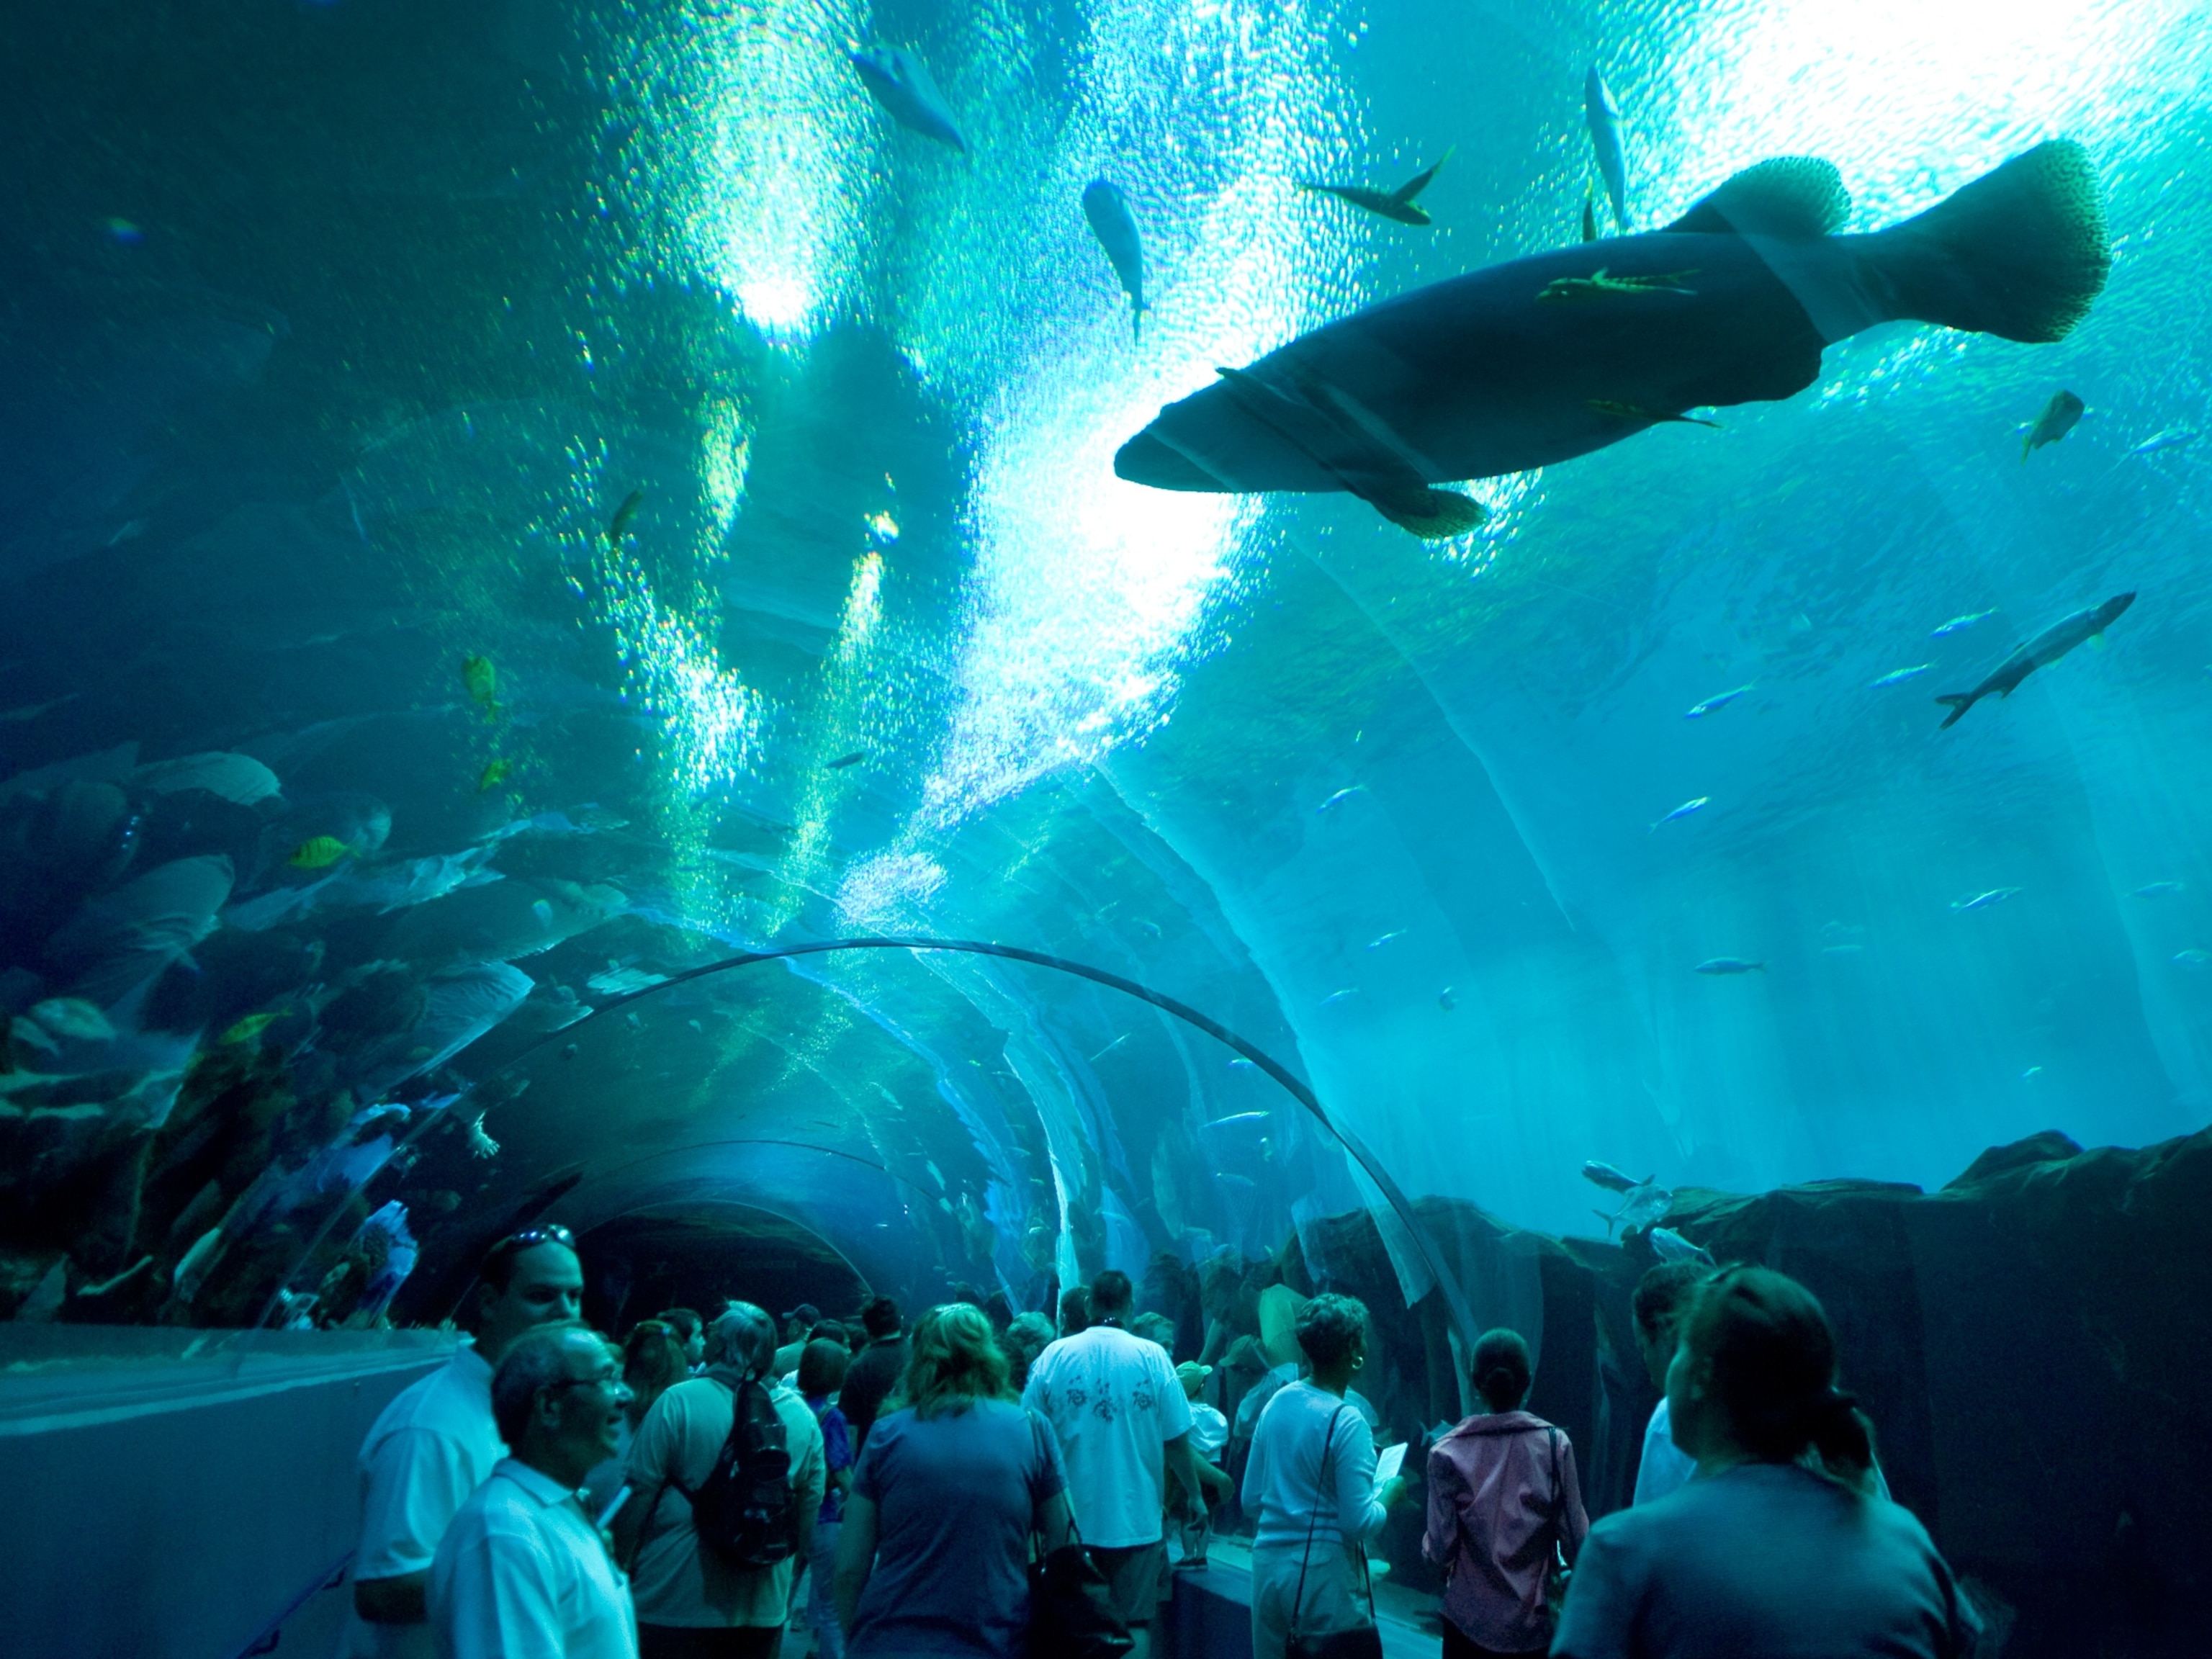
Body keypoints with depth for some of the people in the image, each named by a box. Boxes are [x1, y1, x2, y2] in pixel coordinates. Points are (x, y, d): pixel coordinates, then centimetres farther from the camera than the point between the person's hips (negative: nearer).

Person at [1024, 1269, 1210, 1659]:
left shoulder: (1053, 1356, -6)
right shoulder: (1152, 1357, -9)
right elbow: (1177, 1442, -5)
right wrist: (1195, 1496, 11)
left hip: (1073, 1520, 1)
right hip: (1136, 1519, -1)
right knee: (1134, 1624, 9)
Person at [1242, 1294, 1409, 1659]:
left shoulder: (1277, 1402, 3)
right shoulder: (1345, 1422, -16)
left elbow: (1251, 1501, 9)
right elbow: (1359, 1524, -15)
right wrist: (1391, 1492, 2)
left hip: (1268, 1564, 6)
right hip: (1324, 1574, -6)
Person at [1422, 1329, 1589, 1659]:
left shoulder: (1447, 1452, -12)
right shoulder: (1555, 1445, -10)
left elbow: (1441, 1548, -11)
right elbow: (1575, 1538, -5)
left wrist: (1427, 1545, 11)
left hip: (1469, 1618, -1)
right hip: (1534, 1620, 1)